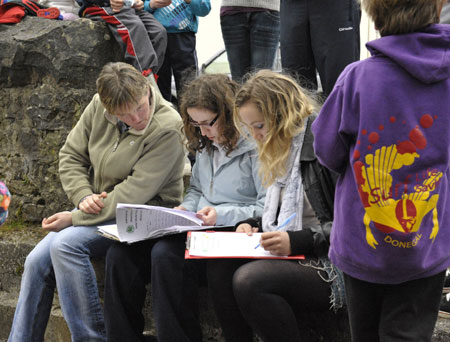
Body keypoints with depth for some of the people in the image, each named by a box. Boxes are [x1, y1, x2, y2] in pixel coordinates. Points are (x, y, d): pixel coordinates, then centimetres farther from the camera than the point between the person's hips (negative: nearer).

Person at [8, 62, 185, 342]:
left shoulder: (167, 129, -21)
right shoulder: (99, 108, -2)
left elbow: (134, 194, -23)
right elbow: (71, 155, 9)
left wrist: (75, 218, -21)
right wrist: (83, 196, -11)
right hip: (99, 208, 7)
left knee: (65, 244, -28)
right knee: (37, 261, -11)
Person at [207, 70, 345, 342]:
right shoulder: (283, 150, 16)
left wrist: (297, 241, -25)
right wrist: (253, 226, 7)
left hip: (331, 267, -9)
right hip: (293, 255, 9)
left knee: (250, 280, -29)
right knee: (220, 266, -14)